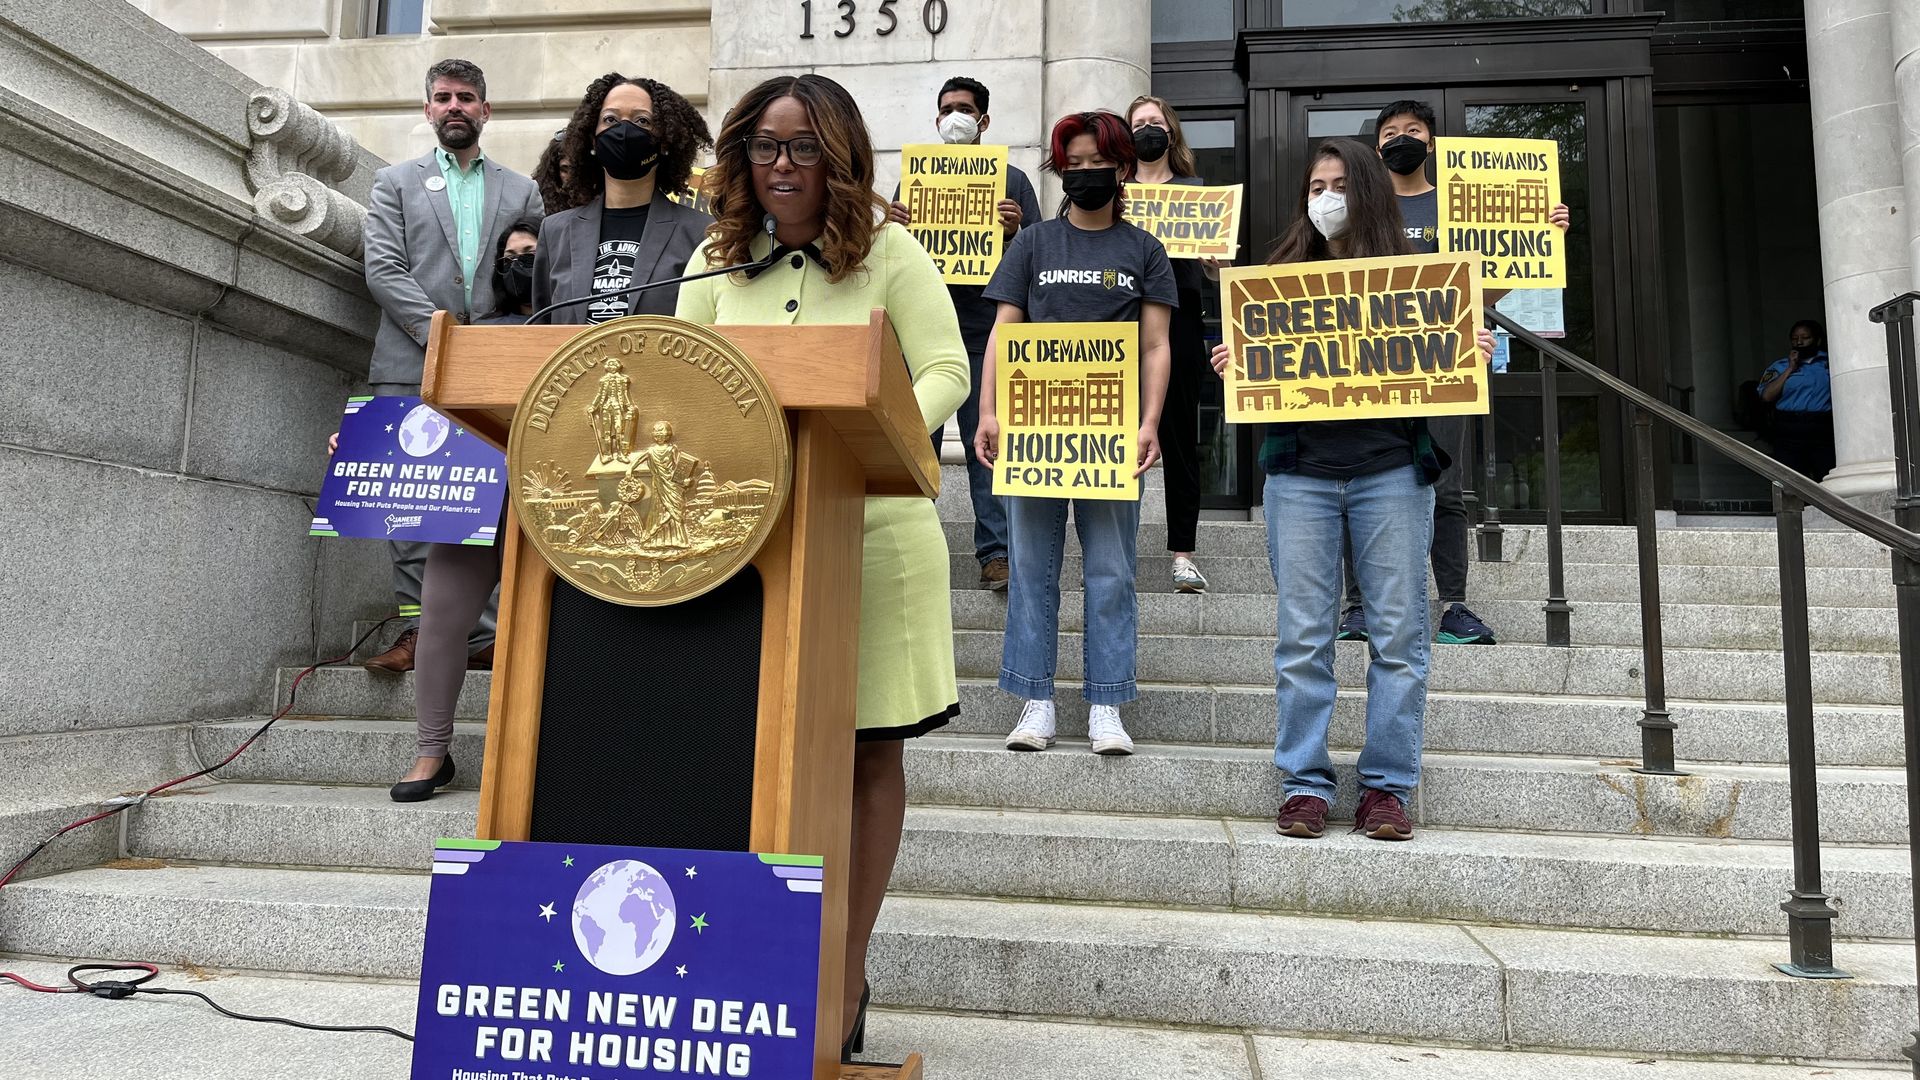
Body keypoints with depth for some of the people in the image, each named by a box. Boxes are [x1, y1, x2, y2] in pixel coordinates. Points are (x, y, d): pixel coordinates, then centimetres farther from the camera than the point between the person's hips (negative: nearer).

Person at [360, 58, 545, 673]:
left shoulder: (520, 192, 19)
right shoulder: (395, 183, 16)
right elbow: (384, 271, 3)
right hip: (412, 367, 0)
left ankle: (486, 629, 0)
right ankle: (417, 628, 0)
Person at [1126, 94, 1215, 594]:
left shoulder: (1194, 190, 15)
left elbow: (1215, 265, 10)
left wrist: (1214, 255, -12)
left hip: (1177, 322, 0)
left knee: (1179, 437, 1)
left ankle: (1182, 553, 5)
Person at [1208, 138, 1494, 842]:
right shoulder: (1283, 273, 13)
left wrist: (1474, 355, -11)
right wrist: (1230, 364, -9)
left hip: (1392, 471, 0)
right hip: (1300, 471, 1)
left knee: (1397, 633, 1)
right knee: (1301, 636, 0)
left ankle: (1386, 786, 11)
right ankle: (1304, 784, 9)